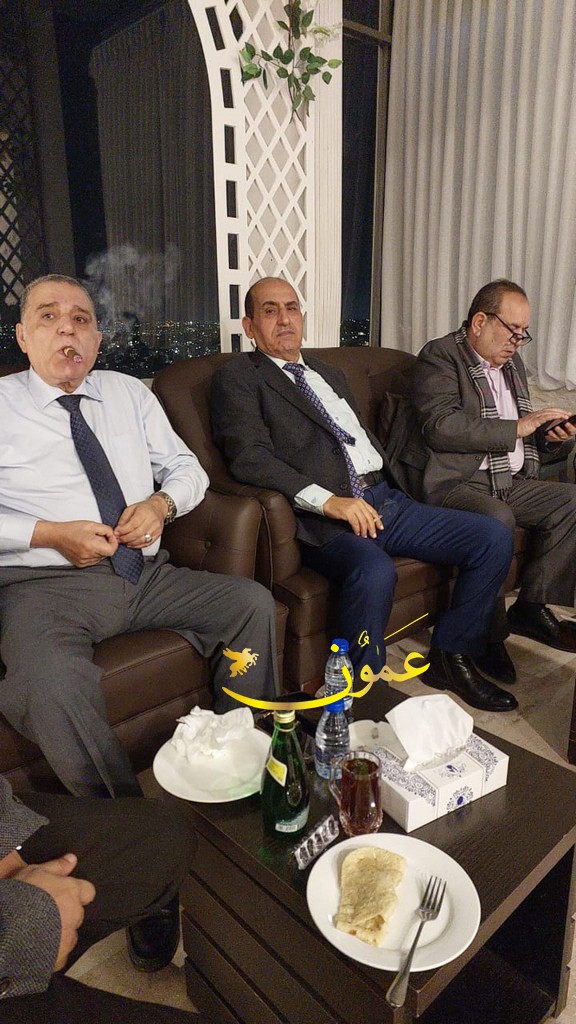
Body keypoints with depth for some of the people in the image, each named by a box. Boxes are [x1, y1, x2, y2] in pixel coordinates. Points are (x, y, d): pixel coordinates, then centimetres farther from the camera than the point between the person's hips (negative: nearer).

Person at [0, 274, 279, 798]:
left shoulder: (130, 393, 17)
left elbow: (188, 468, 18)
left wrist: (162, 503, -4)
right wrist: (48, 534, -15)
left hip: (146, 575, 5)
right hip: (45, 584, -4)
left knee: (254, 602, -13)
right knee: (52, 685, -34)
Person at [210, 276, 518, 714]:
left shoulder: (328, 373, 27)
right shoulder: (239, 377, 3)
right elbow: (249, 456, -13)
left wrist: (395, 491, 11)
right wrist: (328, 500, -23)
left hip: (386, 500, 8)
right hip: (325, 516, -8)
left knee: (494, 537, -2)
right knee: (374, 570, -37)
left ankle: (451, 656, 12)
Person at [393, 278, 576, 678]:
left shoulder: (512, 362, 20)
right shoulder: (439, 356, -6)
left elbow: (524, 433, 28)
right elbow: (442, 426, -23)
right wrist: (517, 427, -18)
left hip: (509, 481, 9)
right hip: (453, 481, -9)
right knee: (497, 519, -33)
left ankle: (531, 606, 5)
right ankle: (488, 635, -18)